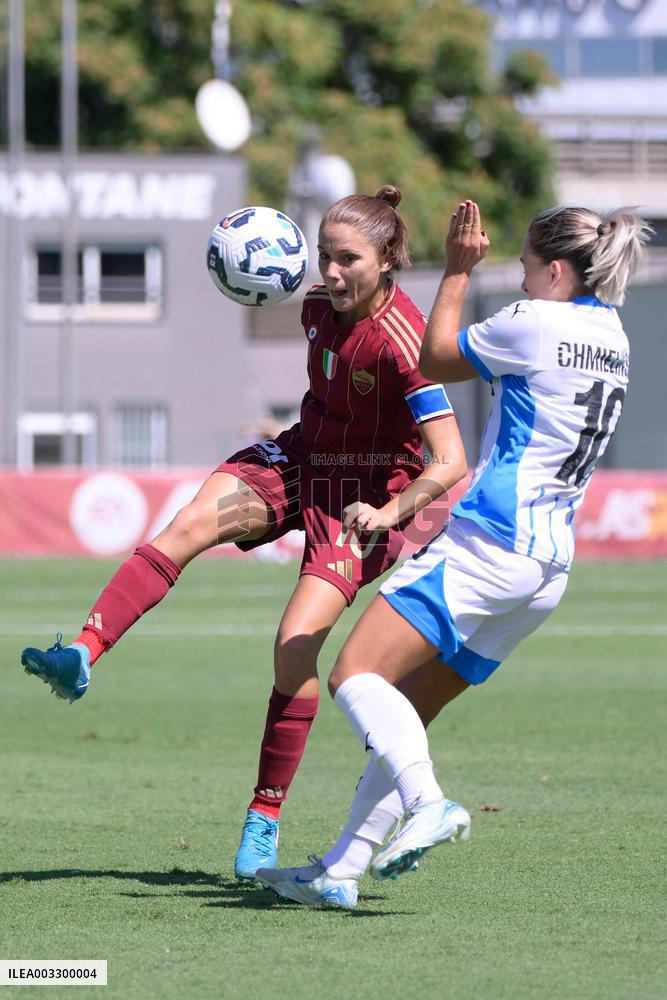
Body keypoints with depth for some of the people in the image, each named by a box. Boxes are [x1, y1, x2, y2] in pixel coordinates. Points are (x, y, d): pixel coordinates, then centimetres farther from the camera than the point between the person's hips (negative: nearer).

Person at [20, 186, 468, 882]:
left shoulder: (403, 342, -25)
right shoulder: (318, 306, -3)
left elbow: (450, 463, -28)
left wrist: (390, 511, -39)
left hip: (368, 491, -6)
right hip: (300, 459, 6)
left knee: (297, 641, -19)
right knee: (190, 524, -21)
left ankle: (264, 821, -7)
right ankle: (82, 655, -34)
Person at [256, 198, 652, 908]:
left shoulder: (535, 322, -9)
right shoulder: (611, 338, 16)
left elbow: (436, 360, 6)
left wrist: (458, 271, 16)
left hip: (484, 544, -9)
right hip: (549, 564, 9)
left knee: (357, 674, -14)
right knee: (405, 713, 11)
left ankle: (428, 803, -31)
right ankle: (340, 872, 10)